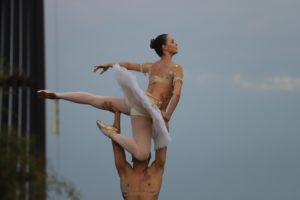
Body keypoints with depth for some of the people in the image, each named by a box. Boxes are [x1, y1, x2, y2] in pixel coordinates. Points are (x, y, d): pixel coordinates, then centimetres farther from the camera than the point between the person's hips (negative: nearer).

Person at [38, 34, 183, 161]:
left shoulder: (151, 66, 19)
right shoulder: (177, 68, -2)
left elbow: (128, 65, 31)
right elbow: (176, 94, -16)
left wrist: (109, 65, 48)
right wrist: (167, 116, -6)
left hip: (134, 102, 7)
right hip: (146, 108, -7)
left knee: (92, 99, 21)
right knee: (141, 155, -20)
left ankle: (56, 95, 21)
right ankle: (111, 133, -20)